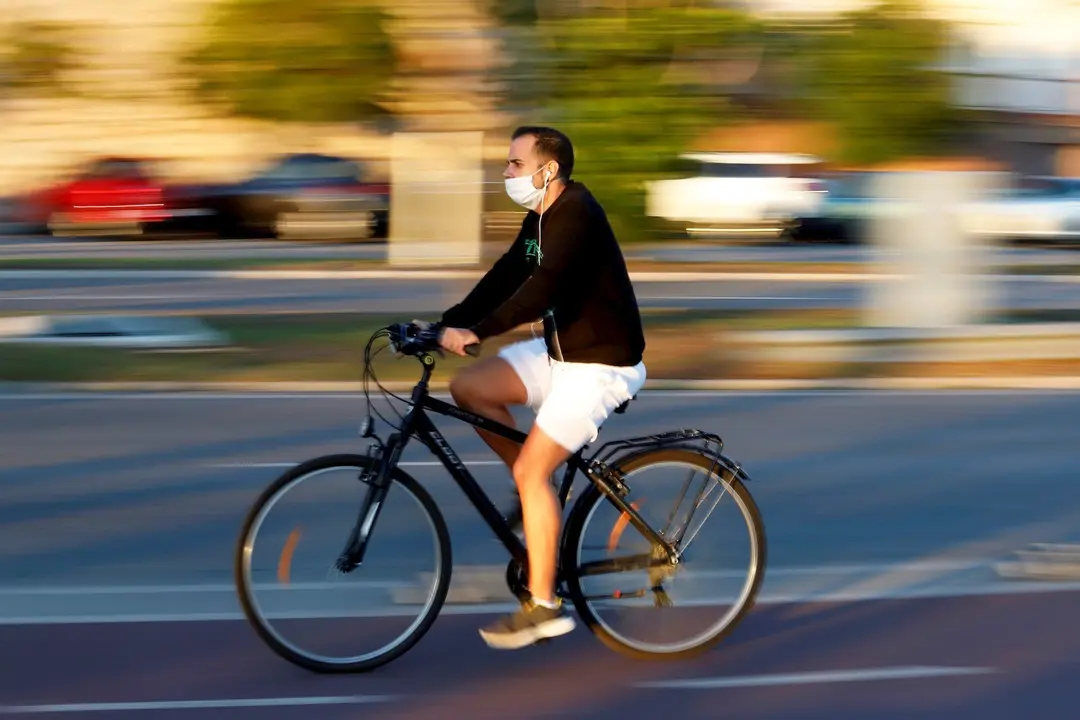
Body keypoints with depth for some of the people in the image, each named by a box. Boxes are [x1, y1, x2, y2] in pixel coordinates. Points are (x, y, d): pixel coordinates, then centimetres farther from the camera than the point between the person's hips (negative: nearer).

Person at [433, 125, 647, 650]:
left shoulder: (576, 214, -22)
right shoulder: (540, 219, 9)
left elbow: (543, 289, -34)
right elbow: (505, 278, 8)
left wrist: (476, 331, -39)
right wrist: (446, 324, -2)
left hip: (601, 365, -9)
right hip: (560, 351, 9)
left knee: (532, 470, -14)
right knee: (468, 388, 0)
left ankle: (543, 607, -7)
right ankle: (536, 494, 12)